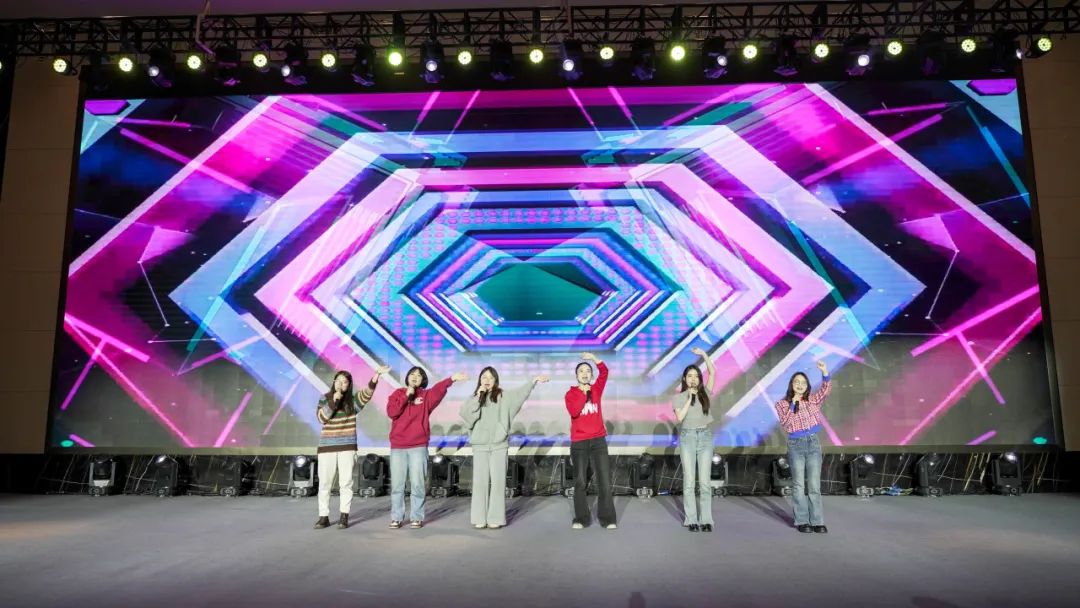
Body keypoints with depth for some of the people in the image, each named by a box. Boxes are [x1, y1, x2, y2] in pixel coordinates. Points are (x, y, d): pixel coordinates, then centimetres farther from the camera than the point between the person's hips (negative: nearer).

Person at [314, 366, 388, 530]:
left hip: (347, 447, -1)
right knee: (324, 483, 4)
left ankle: (344, 517, 7)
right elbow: (321, 417, -9)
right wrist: (334, 401, -19)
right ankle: (324, 517, 12)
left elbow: (368, 392, -16)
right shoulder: (325, 398, 5)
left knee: (346, 482, 1)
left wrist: (377, 374, -32)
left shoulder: (354, 400, 2)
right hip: (327, 446, 1)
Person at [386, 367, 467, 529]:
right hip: (397, 447, 1)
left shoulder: (426, 395, 4)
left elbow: (438, 390, -17)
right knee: (397, 485, 5)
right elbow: (391, 412, -8)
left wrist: (451, 379, -35)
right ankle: (396, 518, 14)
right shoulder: (398, 393, 8)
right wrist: (406, 396, -11)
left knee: (418, 484, 0)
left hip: (418, 447, -1)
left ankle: (417, 518, 9)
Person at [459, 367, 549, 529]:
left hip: (499, 445, -1)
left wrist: (534, 381, -20)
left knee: (497, 482, 1)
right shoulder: (474, 397, 10)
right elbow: (464, 413, -5)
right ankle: (479, 519, 9)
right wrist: (478, 396, -9)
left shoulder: (503, 396, 5)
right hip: (480, 446, 1)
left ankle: (496, 518, 7)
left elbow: (520, 393, -7)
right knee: (480, 482, 3)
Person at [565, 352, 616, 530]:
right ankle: (580, 518, 13)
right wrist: (583, 392, -13)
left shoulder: (596, 389, 9)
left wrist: (594, 358, -17)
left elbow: (604, 372, -5)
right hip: (579, 443, -2)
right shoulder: (571, 393, 1)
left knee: (604, 480, 0)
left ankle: (607, 518, 7)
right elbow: (574, 412, -17)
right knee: (580, 482, 4)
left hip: (598, 440, 2)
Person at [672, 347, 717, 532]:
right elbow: (679, 417, -10)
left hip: (705, 437, 1)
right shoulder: (679, 397, 4)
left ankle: (706, 520, 4)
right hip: (687, 437, -1)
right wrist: (689, 398, -10)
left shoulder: (704, 393, 7)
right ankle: (691, 520, 2)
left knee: (705, 481, 0)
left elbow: (712, 372, -2)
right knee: (689, 481, -1)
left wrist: (704, 355, -7)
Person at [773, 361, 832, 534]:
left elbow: (825, 390, -11)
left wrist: (824, 372, -26)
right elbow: (785, 424, -12)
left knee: (814, 485, 2)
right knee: (799, 485, 2)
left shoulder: (813, 400, 6)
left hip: (813, 443, 2)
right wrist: (793, 405, -16)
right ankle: (802, 521, 8)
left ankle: (817, 522, 6)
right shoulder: (782, 404, 0)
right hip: (795, 445, -2)